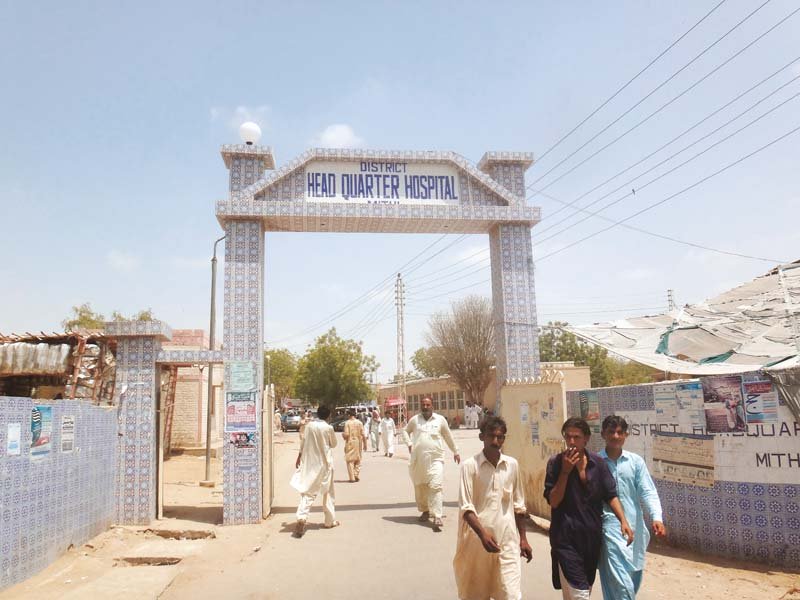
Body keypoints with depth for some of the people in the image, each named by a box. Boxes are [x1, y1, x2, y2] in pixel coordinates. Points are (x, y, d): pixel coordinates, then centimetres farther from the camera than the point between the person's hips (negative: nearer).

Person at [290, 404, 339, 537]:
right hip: (324, 463, -2)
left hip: (309, 464, 2)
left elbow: (303, 443, 4)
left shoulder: (309, 426, -2)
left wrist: (299, 457, 13)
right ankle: (330, 521, 22)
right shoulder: (328, 428, -11)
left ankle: (301, 518, -21)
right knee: (328, 492, 13)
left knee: (307, 492, 0)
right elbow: (334, 444, 2)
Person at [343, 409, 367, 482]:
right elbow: (363, 435, -2)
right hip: (358, 442, 3)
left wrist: (343, 434, 7)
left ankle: (352, 478, 3)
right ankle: (356, 475, 10)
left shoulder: (347, 423, -8)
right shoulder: (359, 423, 0)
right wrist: (365, 444, 6)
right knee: (358, 460, 18)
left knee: (350, 460, 5)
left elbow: (346, 434, -14)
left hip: (350, 443, -3)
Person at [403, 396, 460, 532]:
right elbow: (405, 431, 21)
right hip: (418, 459, 2)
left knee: (436, 487, -12)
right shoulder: (414, 419, 5)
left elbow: (448, 437, 14)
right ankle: (425, 511, 34)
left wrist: (455, 452, 21)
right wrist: (409, 443, 3)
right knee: (420, 487, 13)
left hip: (435, 459, -2)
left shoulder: (440, 419, 3)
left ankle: (437, 519, -14)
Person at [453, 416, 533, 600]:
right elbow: (466, 507, -11)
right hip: (478, 541, -2)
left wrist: (523, 538, 14)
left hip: (508, 542, 2)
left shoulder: (512, 464, 5)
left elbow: (519, 505, 14)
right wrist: (483, 533, -23)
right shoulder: (470, 465, -7)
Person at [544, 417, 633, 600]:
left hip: (592, 535, 4)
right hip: (566, 537, -4)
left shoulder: (598, 463, -1)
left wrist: (623, 520, -11)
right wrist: (565, 471, -20)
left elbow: (610, 495, 3)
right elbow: (553, 502, -12)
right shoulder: (555, 463, -9)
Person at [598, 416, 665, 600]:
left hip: (635, 527, 4)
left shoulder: (636, 461, 2)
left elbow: (648, 491, -4)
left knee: (634, 579, 17)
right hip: (611, 527, -4)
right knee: (620, 582, -10)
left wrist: (657, 517, -17)